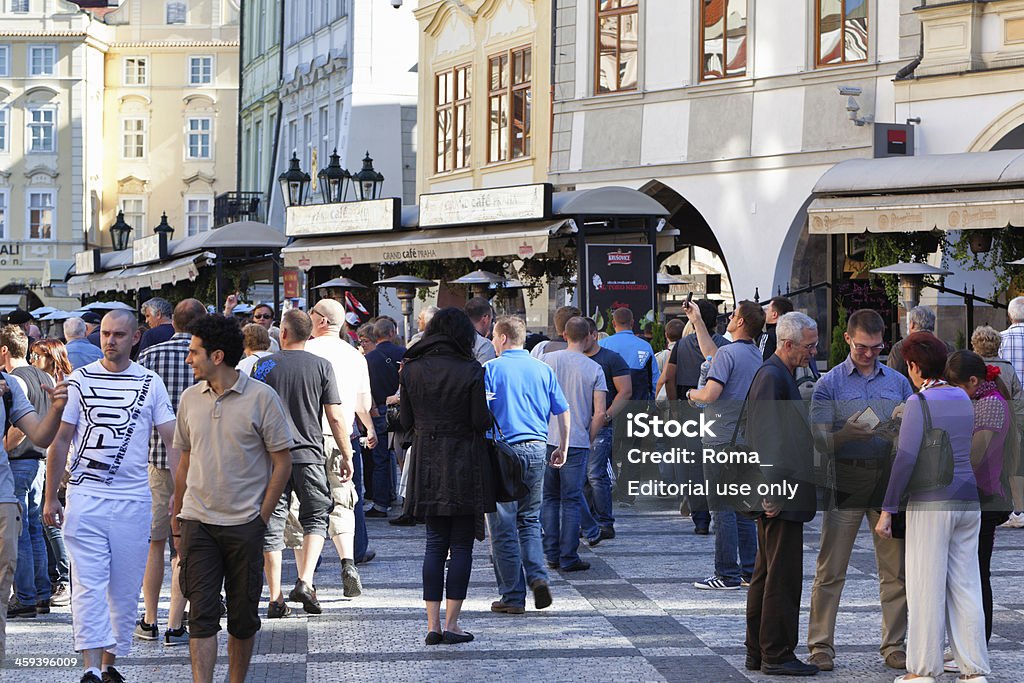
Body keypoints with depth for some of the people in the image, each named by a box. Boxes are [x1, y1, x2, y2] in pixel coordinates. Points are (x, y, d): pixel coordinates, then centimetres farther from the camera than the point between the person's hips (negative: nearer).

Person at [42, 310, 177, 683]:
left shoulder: (151, 383, 5)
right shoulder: (79, 380, 5)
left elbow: (172, 442, 4)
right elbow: (60, 441, 7)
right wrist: (51, 497, 4)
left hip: (134, 500, 1)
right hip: (85, 498, -1)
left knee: (126, 589, 6)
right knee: (88, 585, -9)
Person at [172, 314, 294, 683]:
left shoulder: (262, 397, -6)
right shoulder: (190, 398, 7)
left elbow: (282, 462, -3)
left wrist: (261, 519, -7)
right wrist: (178, 521, 15)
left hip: (244, 525, -3)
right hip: (198, 523, 3)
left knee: (243, 617, 7)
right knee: (201, 615, -5)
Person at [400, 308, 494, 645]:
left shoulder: (412, 370, 2)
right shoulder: (472, 371, -9)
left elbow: (406, 422, 4)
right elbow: (482, 422, -11)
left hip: (427, 465, 3)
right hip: (465, 464, -3)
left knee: (435, 544, 10)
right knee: (461, 546, 4)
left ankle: (433, 624, 5)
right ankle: (451, 624, 1)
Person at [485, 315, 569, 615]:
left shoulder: (490, 369, -5)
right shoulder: (543, 370, 8)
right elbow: (563, 412, 9)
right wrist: (562, 449, 20)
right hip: (537, 449, 4)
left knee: (503, 526, 3)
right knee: (529, 519, 19)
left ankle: (513, 597, 5)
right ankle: (538, 576, -2)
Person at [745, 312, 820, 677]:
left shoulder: (780, 375, 17)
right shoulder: (771, 376, -16)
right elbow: (765, 439, -21)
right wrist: (773, 493, -22)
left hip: (781, 496, 11)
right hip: (781, 496, -11)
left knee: (766, 574, 14)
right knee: (783, 576, -6)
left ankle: (758, 652, 21)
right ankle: (777, 655, -1)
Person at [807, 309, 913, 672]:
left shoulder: (898, 382, 13)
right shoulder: (829, 384, 2)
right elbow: (821, 442, -5)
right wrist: (848, 432, -24)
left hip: (890, 478, 3)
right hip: (847, 479, -3)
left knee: (896, 569, 5)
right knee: (831, 570, -2)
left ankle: (894, 644, 14)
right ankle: (821, 645, 5)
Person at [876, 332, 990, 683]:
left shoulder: (919, 402, -11)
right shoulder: (963, 398, 9)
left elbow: (906, 458, -18)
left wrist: (887, 509, -14)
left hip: (931, 503, -6)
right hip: (968, 499, 6)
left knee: (926, 587, 1)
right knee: (966, 585, 9)